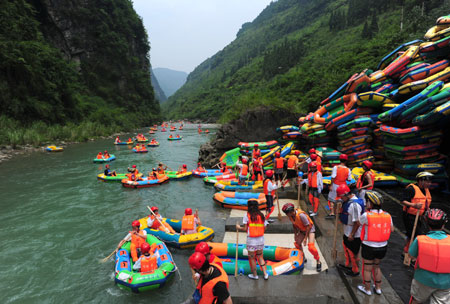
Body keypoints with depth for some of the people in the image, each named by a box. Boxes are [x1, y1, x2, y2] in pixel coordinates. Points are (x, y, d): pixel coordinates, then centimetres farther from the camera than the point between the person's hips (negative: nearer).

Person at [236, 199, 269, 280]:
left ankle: (254, 275, 25)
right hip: (260, 239, 4)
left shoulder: (247, 215, -9)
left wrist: (239, 228, 9)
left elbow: (245, 228, -10)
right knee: (260, 257, 20)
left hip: (251, 240, -4)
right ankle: (265, 274, 21)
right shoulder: (261, 215, 1)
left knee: (252, 257, 13)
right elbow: (264, 228, 2)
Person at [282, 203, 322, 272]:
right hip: (302, 230, 7)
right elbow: (294, 225, 6)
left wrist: (305, 238, -23)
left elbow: (308, 226, -27)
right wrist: (295, 234, -1)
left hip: (310, 229, -7)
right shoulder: (290, 216, -12)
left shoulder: (301, 215, -35)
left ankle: (318, 262, 2)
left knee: (311, 247, -18)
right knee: (297, 243, 5)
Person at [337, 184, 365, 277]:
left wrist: (352, 234, -22)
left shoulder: (354, 204, -30)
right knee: (346, 247, 27)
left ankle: (355, 271, 30)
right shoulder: (348, 200, 0)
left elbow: (357, 222, -28)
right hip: (347, 231, 10)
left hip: (354, 234, -10)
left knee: (353, 253, 9)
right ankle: (348, 265, 47)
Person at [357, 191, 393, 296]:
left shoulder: (366, 215, -22)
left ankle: (367, 289, 30)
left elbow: (359, 223, -3)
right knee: (376, 267, 26)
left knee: (367, 269, 15)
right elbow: (391, 229, 6)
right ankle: (378, 288, 39)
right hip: (382, 247, 5)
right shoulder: (387, 215, -8)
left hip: (369, 247, -5)